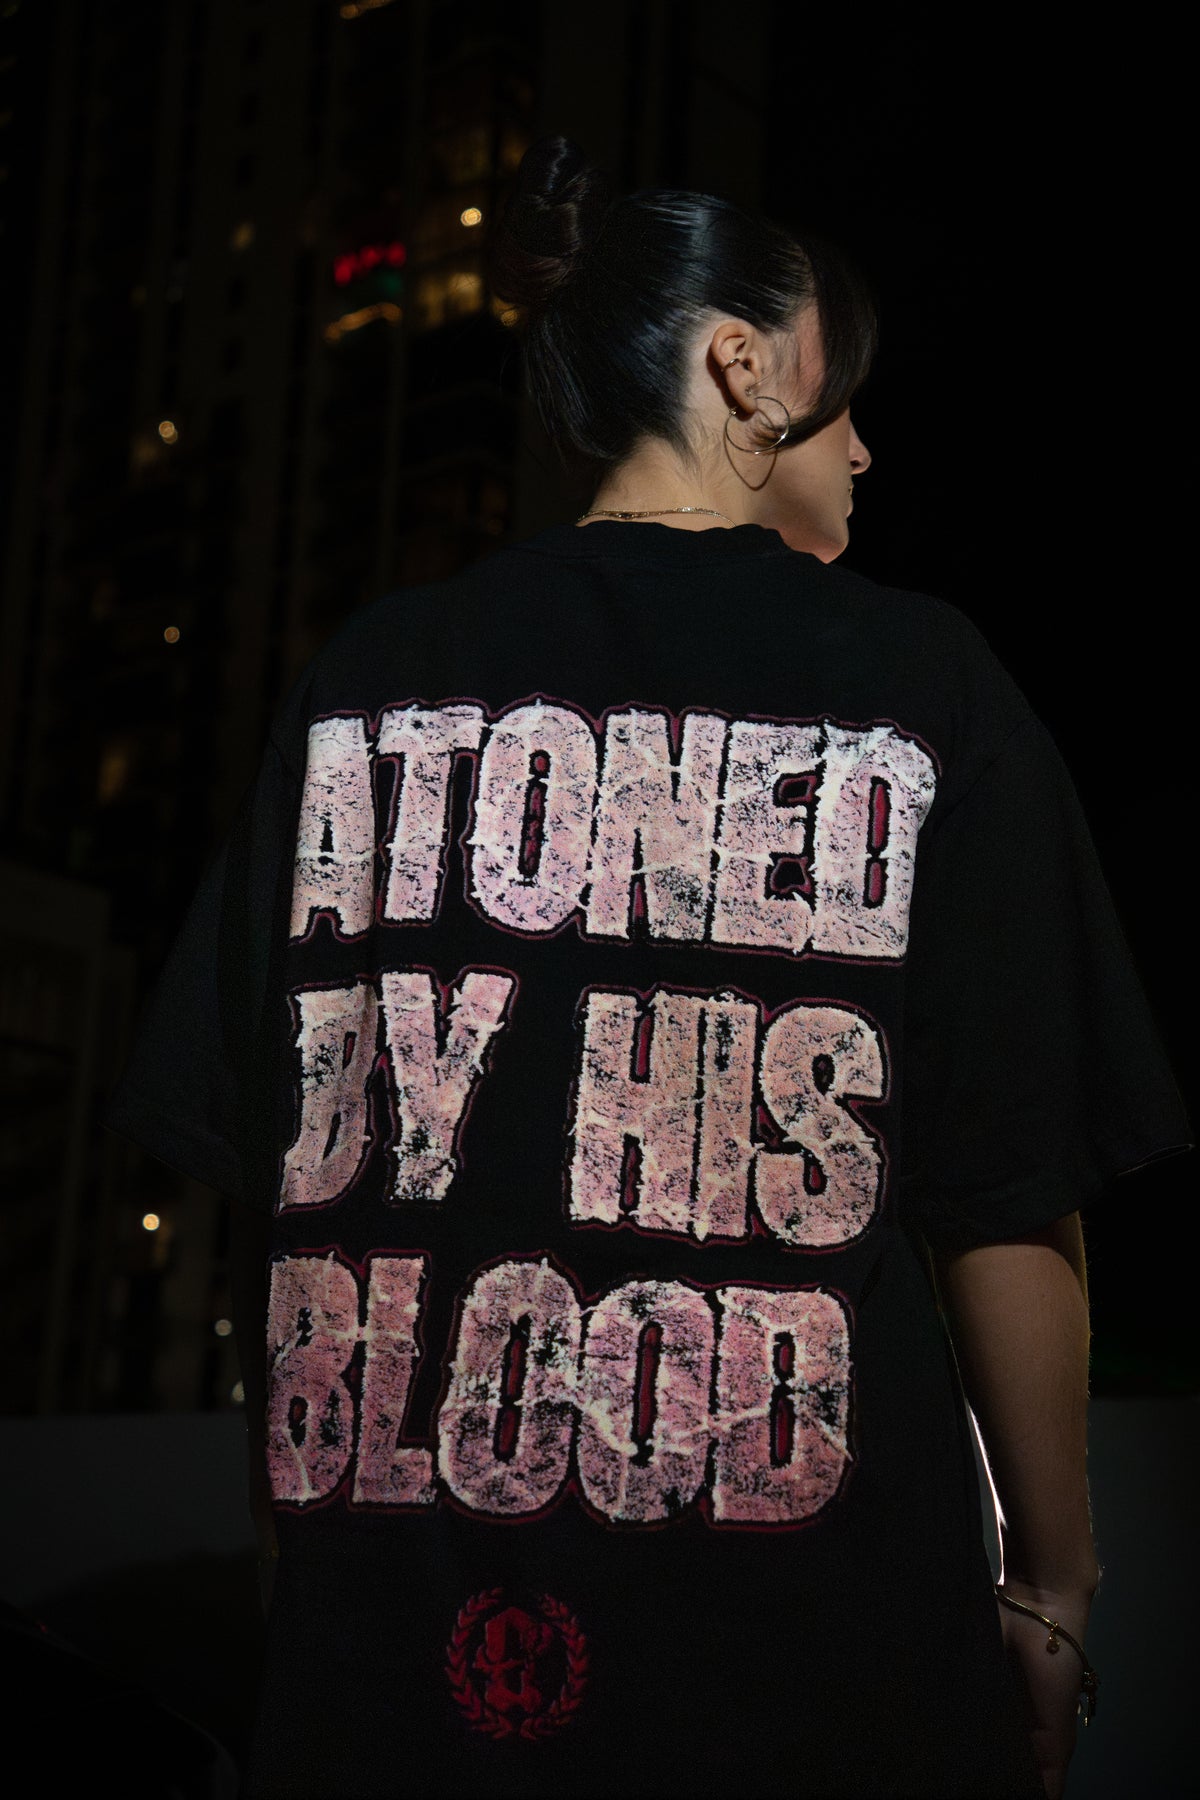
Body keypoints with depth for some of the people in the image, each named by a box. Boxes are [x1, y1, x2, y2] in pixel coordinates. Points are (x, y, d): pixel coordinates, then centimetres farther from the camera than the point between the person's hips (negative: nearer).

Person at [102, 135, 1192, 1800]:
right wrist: (1052, 1596, 7)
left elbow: (262, 1181, 3)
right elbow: (1010, 1210, -7)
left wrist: (296, 1560, 15)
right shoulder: (911, 681, -5)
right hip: (809, 1661, -2)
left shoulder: (367, 678, 2)